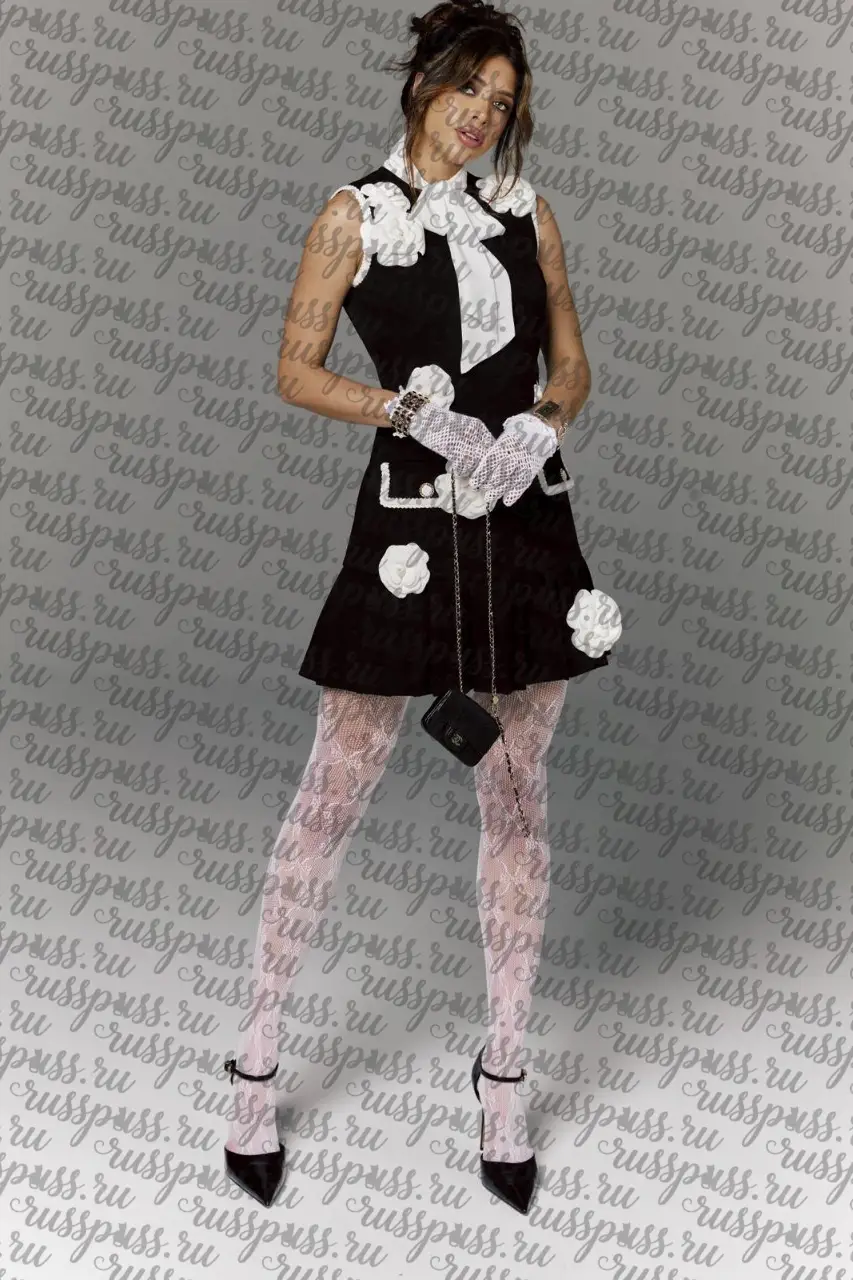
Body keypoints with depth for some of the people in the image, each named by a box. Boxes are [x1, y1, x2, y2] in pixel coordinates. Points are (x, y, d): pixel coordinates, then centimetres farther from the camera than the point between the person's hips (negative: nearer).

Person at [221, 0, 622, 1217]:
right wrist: (413, 411, -14)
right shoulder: (356, 216, 3)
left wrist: (539, 424, -8)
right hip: (412, 518, -3)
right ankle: (260, 1050, 20)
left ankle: (506, 1069, 23)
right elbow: (298, 370, 1)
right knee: (334, 790, 2)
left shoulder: (528, 214, 12)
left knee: (517, 797, 8)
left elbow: (572, 365, 14)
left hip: (528, 521, 4)